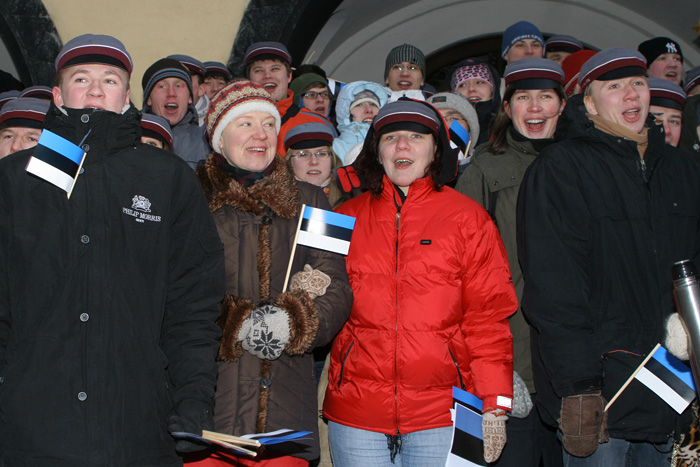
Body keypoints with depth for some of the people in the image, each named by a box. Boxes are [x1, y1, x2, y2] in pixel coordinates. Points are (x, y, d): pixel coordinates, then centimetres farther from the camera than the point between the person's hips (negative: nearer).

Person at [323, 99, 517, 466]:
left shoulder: (468, 218, 4)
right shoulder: (347, 218, 10)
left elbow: (488, 315, 0)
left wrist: (495, 405, -6)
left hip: (441, 411, -1)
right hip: (355, 412, 2)